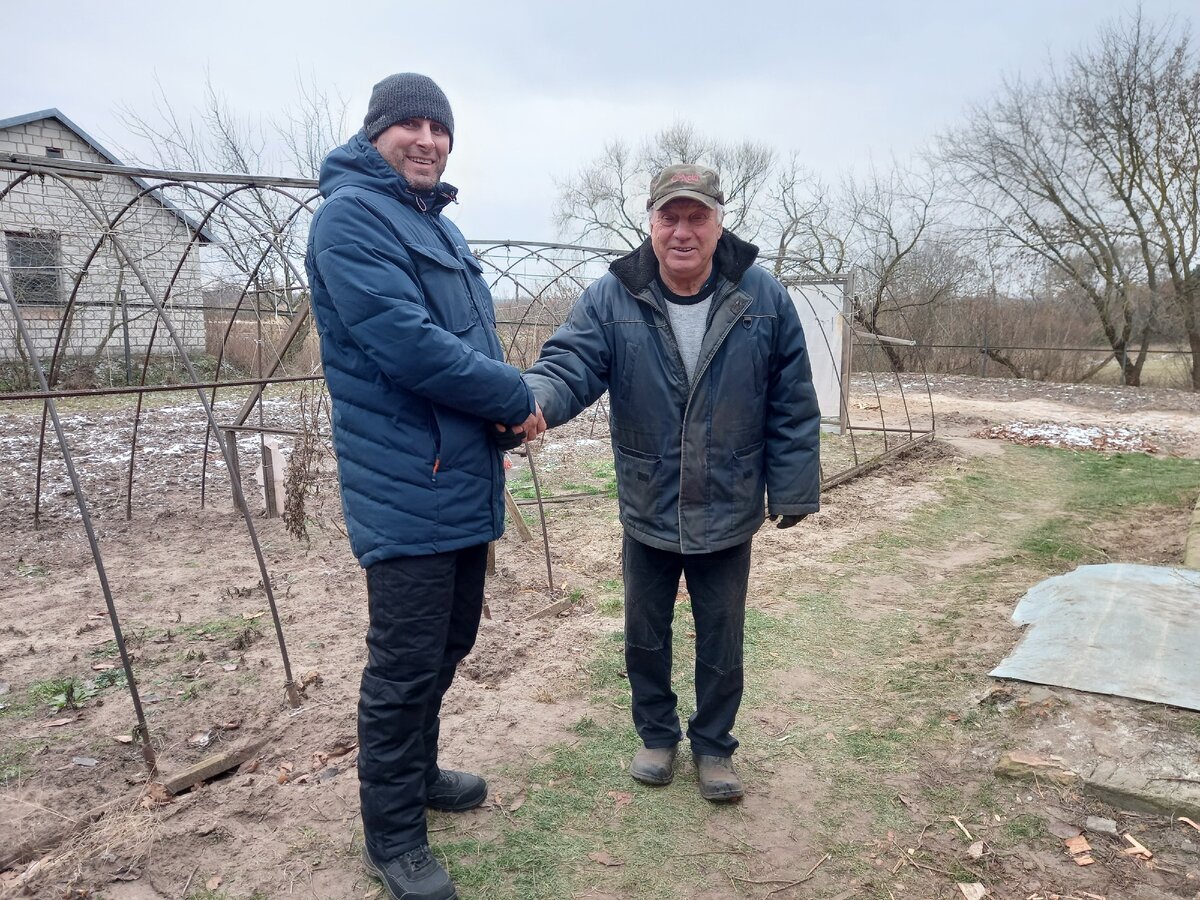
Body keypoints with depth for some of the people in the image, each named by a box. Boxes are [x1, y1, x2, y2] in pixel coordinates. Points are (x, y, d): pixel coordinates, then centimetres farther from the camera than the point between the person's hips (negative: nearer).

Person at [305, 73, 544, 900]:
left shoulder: (441, 227, 18)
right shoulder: (351, 216, -10)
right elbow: (408, 344, -23)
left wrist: (503, 416, 2)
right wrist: (515, 398, -13)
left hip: (466, 483, 9)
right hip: (407, 491, -9)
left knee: (450, 645, 20)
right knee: (406, 665, 1)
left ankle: (417, 772, 40)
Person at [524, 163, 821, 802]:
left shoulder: (764, 299, -8)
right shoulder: (611, 299, -9)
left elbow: (793, 407, -3)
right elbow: (570, 364, -21)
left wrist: (792, 491, -3)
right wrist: (531, 401, -43)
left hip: (728, 515, 0)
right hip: (647, 511, 1)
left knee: (721, 642, 16)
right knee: (645, 636, 17)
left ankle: (713, 744, 39)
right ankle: (656, 733, 42)